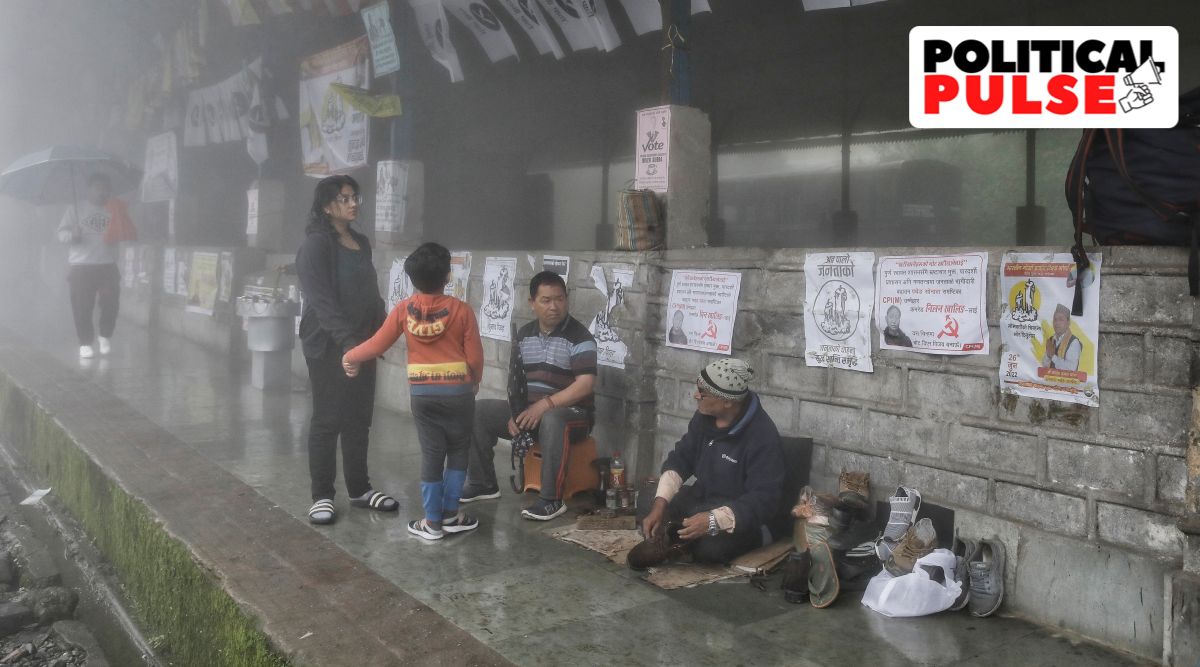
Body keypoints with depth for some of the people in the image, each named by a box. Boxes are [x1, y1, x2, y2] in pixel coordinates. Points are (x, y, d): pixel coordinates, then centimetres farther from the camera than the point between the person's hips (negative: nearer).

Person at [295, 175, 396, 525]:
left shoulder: (361, 242, 14)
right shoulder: (316, 244, -10)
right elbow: (321, 300, -19)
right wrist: (346, 341, -27)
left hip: (362, 342, 7)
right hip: (329, 346, -7)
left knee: (359, 419, 12)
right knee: (328, 420, 1)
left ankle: (359, 489, 23)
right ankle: (322, 496, 12)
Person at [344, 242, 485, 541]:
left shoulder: (403, 310, -3)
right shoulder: (461, 310, -7)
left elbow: (377, 345, 0)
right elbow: (474, 356, -4)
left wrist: (350, 357, 19)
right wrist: (474, 382, 15)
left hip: (421, 393, 2)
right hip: (458, 391, -2)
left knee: (431, 454, 9)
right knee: (458, 451, 13)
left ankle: (432, 522, 13)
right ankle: (450, 514, 16)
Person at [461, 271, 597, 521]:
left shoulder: (579, 337, -12)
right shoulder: (523, 334, 8)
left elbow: (585, 384, -21)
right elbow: (514, 378, 10)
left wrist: (545, 404, -26)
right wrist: (515, 413, -8)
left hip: (568, 411, -6)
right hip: (528, 410, 6)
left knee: (551, 421, -41)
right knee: (477, 412, -7)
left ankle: (552, 499, -29)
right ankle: (483, 483, 5)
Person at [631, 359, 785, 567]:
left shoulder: (763, 435, -25)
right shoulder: (705, 416, -3)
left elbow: (764, 501, -28)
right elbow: (680, 459, 2)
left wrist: (714, 520, -40)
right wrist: (660, 504, -15)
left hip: (740, 516, -6)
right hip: (701, 499, 6)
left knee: (711, 547, -35)